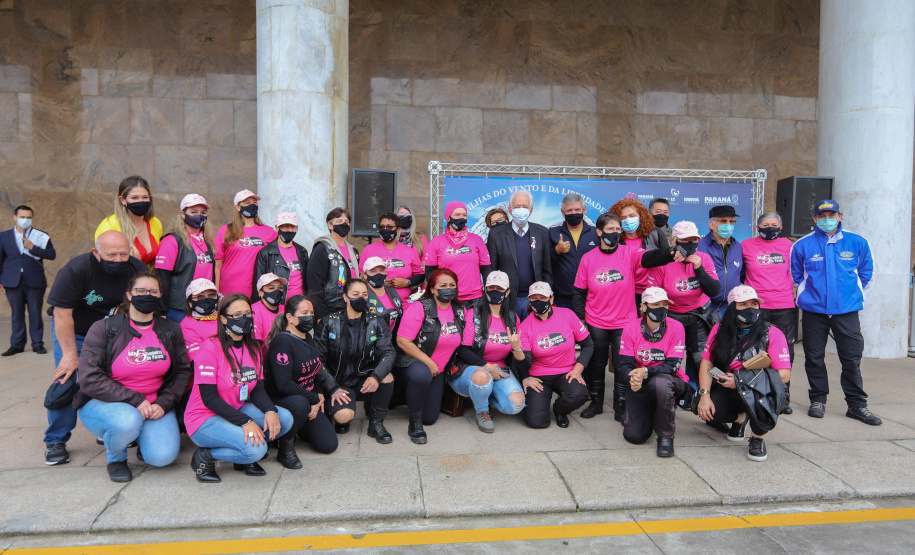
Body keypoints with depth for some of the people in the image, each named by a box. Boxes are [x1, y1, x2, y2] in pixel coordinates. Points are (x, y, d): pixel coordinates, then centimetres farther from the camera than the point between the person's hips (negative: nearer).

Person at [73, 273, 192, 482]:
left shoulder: (171, 331, 3)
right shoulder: (104, 329, -9)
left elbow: (182, 372, 7)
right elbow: (89, 379, -15)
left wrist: (163, 403, -11)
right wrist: (135, 401, -23)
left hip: (153, 404, 3)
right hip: (103, 402, -3)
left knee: (163, 456, -20)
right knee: (127, 422, -38)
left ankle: (141, 436, 18)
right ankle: (116, 458, -1)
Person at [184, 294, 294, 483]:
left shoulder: (253, 347, 5)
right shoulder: (210, 347, -17)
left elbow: (257, 388, 4)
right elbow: (209, 397, -20)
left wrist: (270, 411, -18)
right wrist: (246, 422, -26)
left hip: (238, 410, 7)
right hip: (206, 418, -7)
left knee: (284, 419, -15)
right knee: (256, 449, -28)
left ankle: (246, 455, 5)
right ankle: (205, 456, -3)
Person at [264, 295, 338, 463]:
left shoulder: (308, 338, 8)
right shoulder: (282, 341, -19)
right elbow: (283, 384, -26)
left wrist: (320, 394, 1)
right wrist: (314, 399, -18)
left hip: (309, 401, 8)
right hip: (280, 400, -8)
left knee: (329, 444, -3)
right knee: (300, 403, -42)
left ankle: (294, 428, 23)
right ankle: (285, 446, -15)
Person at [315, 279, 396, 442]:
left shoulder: (376, 323, 1)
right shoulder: (329, 323, -3)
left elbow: (388, 351, -11)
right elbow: (317, 359, -5)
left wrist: (376, 376, -31)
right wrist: (332, 389, -15)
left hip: (364, 382, 2)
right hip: (338, 383, -2)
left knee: (387, 377, -30)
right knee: (343, 416, -31)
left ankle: (376, 424, -7)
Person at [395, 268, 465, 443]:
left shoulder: (459, 311, 3)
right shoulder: (420, 308, -15)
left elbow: (458, 343, 17)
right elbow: (403, 341, -19)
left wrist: (453, 365, 6)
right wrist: (428, 362, -19)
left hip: (438, 371, 6)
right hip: (412, 363, -6)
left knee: (430, 418, 1)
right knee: (422, 374, -42)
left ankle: (414, 394, 35)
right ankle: (414, 423, -19)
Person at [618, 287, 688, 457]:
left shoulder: (676, 327, -14)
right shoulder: (631, 328, -10)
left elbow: (673, 366, -19)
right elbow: (625, 364, -10)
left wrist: (646, 371, -35)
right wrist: (632, 379, -33)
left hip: (671, 381, -2)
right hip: (640, 386, 2)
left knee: (660, 382, -40)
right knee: (633, 436, -10)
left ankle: (666, 436, -16)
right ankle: (650, 414, 28)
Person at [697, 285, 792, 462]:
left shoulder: (772, 333, -10)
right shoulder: (720, 330, 0)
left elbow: (784, 375, -16)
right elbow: (706, 363, -1)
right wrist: (704, 395, -16)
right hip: (727, 390, 3)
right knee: (708, 411, -24)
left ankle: (758, 438, -6)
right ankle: (739, 418, 16)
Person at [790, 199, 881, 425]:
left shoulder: (857, 243, 3)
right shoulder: (802, 245, 1)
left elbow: (865, 272, 15)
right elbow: (796, 275, 13)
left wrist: (854, 294, 11)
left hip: (847, 310, 0)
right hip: (813, 310, 0)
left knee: (852, 358, 1)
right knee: (814, 357, 6)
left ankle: (856, 405, 12)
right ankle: (818, 399, 20)